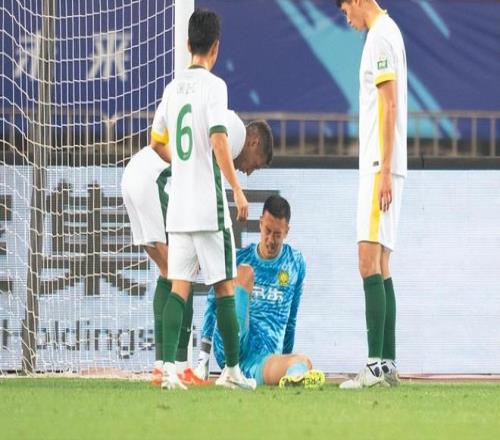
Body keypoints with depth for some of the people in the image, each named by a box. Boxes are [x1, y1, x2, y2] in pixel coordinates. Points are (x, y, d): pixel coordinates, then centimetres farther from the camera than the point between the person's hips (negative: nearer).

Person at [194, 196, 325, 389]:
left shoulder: (295, 263, 13)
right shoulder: (239, 259, 10)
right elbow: (212, 305, 14)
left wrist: (285, 364, 23)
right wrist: (203, 358, 8)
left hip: (264, 360, 1)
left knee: (303, 362, -33)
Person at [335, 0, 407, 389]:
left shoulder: (381, 37, -11)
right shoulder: (386, 33, 18)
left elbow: (390, 105, -18)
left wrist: (384, 171, -20)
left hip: (381, 166, -10)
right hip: (381, 167, 10)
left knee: (369, 262, -14)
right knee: (380, 267, 9)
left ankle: (376, 364, -20)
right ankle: (388, 363, 9)